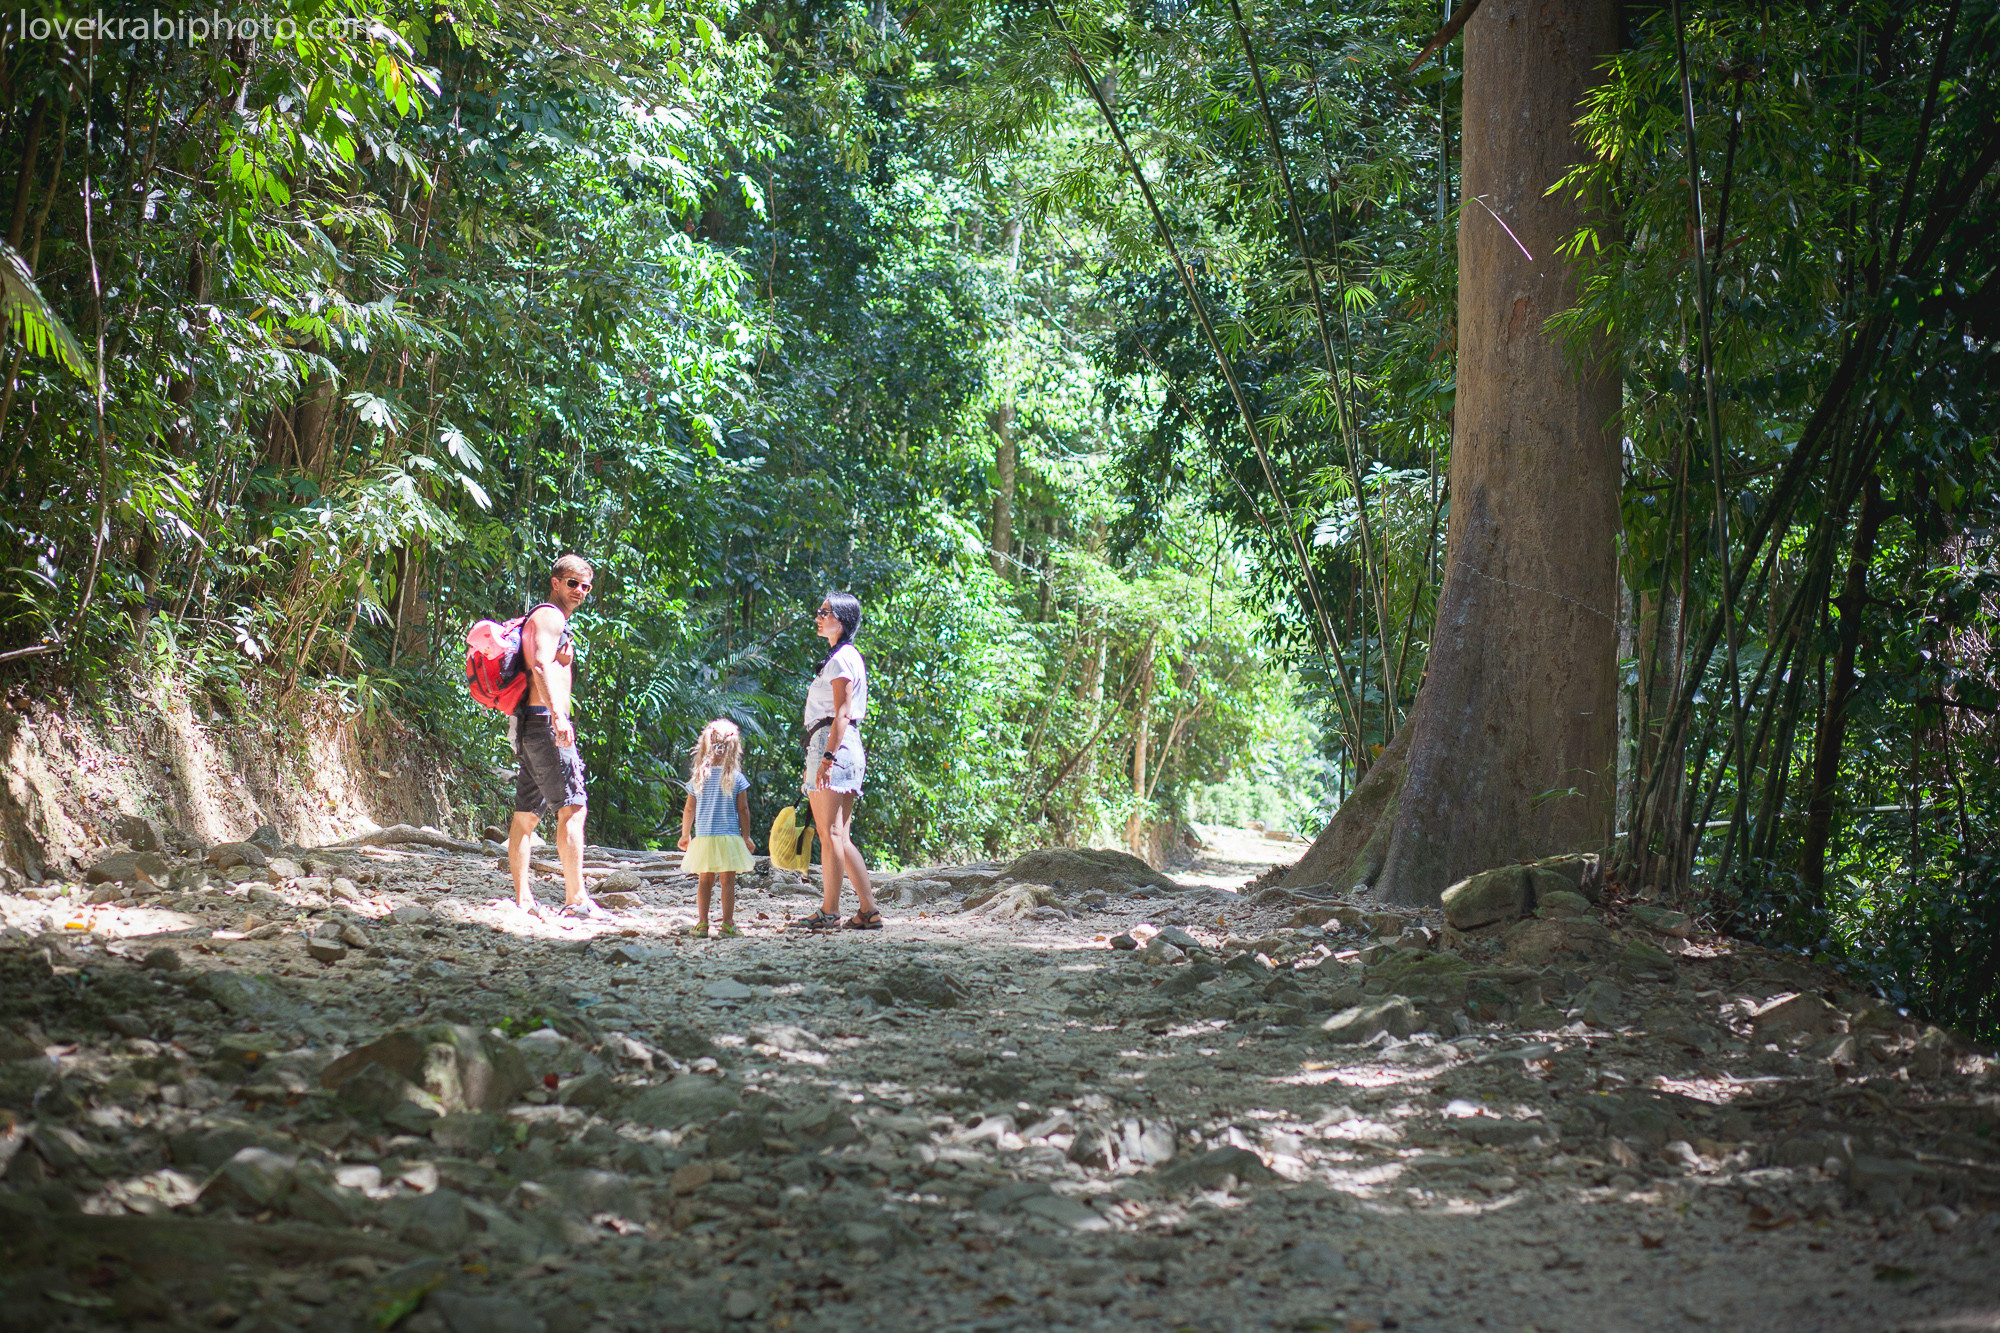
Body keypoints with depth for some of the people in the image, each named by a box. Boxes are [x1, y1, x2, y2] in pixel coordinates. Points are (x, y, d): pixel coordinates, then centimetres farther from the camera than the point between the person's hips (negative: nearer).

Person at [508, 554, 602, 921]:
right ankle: (576, 899, -18)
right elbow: (541, 665, -22)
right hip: (546, 722, -11)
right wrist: (557, 714, -33)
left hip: (531, 726, 11)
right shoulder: (550, 616, -7)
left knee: (526, 815, 7)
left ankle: (523, 899, 7)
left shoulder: (548, 621, 26)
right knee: (572, 808, -13)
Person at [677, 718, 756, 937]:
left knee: (704, 880, 9)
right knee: (728, 881, 2)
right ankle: (727, 923, 2)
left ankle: (702, 923, 6)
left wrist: (685, 835, 19)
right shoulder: (736, 777, -5)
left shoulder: (698, 777, 2)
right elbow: (743, 810, -4)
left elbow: (689, 809, 6)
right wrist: (746, 837, 5)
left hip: (703, 837, 2)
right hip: (729, 836, -2)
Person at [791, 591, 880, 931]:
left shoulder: (841, 658, -8)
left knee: (830, 834, -9)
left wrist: (827, 756, -23)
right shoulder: (848, 656, 22)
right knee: (841, 838, 8)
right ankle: (868, 911, 6)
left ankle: (830, 912, -9)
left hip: (832, 742, -10)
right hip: (844, 747, 10)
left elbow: (842, 712, -17)